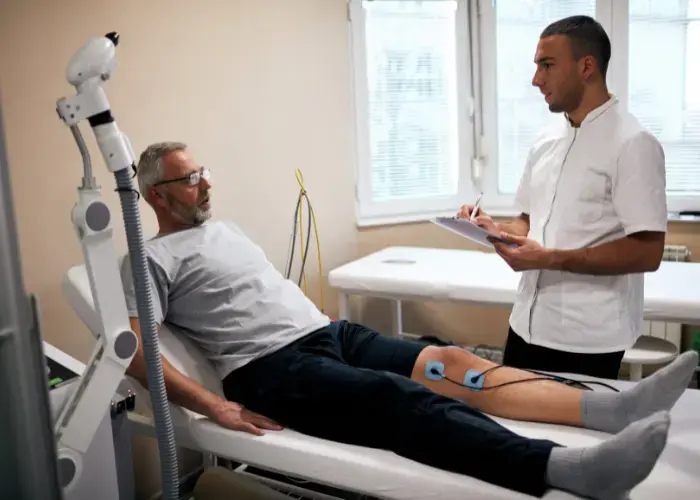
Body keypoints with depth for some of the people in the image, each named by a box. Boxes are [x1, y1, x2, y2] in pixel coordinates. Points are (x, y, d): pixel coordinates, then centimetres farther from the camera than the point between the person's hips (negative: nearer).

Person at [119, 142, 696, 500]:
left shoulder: (224, 229, 25)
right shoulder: (151, 259, 0)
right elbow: (134, 350, -12)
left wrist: (327, 319, 16)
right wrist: (213, 405, -22)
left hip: (329, 333, 8)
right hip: (272, 367, -8)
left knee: (451, 362, -11)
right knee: (401, 398, -32)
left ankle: (615, 406, -19)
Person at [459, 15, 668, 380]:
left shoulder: (632, 144, -13)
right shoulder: (545, 142, 9)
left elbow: (648, 252, -18)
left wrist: (551, 259, -21)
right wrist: (495, 228, -3)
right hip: (528, 325, 7)